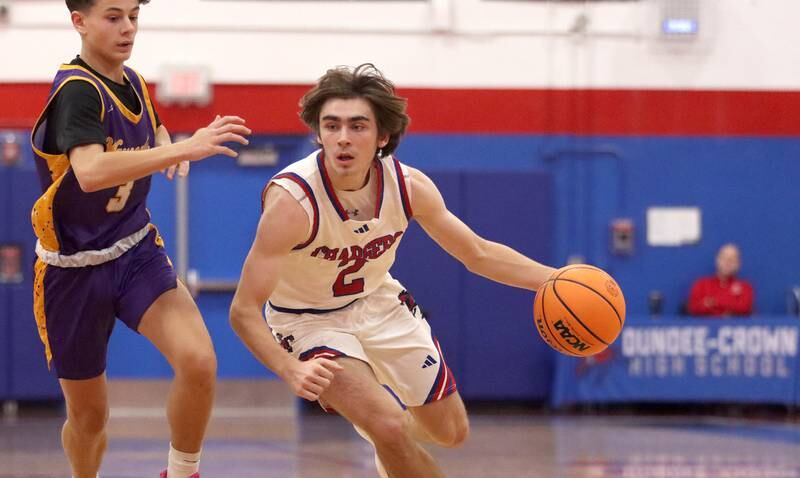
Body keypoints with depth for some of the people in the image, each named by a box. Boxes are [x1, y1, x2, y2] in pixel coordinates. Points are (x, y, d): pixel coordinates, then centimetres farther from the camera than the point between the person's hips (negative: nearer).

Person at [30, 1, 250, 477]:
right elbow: (91, 172, -40)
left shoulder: (133, 81, 2)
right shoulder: (75, 90, -21)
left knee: (199, 361, -22)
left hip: (137, 250, 5)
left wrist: (166, 144, 1)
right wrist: (186, 148, -44)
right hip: (75, 268, -5)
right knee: (89, 415, 9)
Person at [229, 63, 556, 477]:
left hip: (378, 302, 5)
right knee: (391, 429, -25)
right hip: (310, 320, -5)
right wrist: (292, 371, -50)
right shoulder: (291, 201, -34)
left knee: (451, 432, 15)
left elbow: (478, 254, -3)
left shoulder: (409, 186, -19)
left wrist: (554, 279, -17)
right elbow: (244, 310, -33)